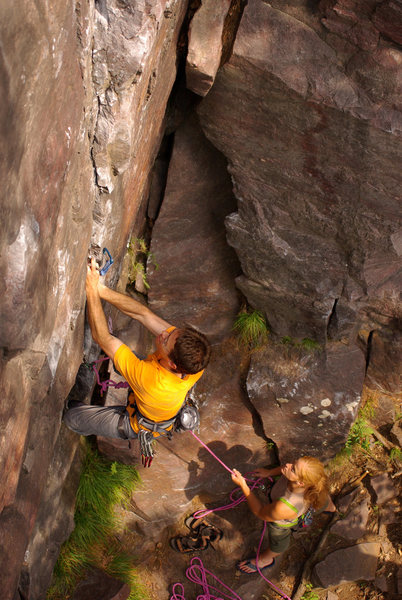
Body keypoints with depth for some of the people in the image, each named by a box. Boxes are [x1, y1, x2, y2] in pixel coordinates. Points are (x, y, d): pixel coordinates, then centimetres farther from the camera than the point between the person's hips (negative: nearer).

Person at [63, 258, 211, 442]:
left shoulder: (151, 381, -50)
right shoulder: (194, 358, -34)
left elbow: (102, 338, -42)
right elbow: (145, 314, -28)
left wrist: (92, 291, -40)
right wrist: (102, 290, -34)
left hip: (137, 426, -5)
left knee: (71, 417, 8)